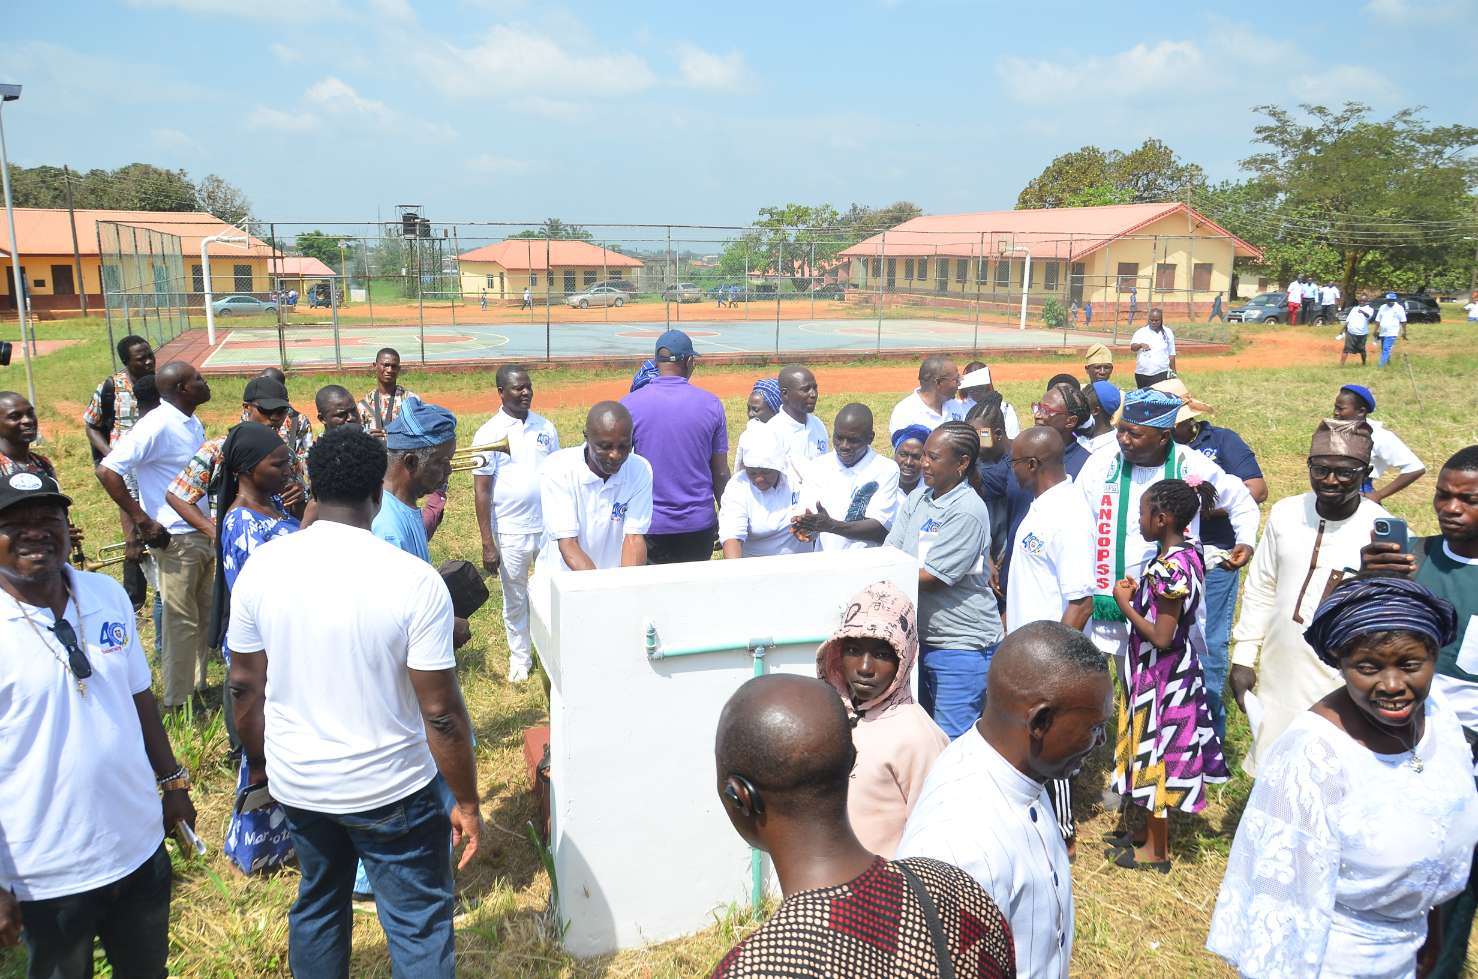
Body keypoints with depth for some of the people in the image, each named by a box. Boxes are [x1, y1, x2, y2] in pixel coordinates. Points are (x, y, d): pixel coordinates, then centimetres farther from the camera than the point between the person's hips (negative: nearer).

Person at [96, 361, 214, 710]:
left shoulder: (193, 423, 9)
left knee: (204, 615, 17)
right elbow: (107, 471, -21)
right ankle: (179, 702, 14)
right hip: (176, 539, -8)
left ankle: (197, 686, 31)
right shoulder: (158, 425, -17)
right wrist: (142, 521, -18)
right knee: (182, 622, 1)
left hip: (202, 534, 8)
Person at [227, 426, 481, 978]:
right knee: (419, 925, 12)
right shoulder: (415, 581, -22)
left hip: (295, 783, 5)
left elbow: (244, 685, 2)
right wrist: (466, 802, -6)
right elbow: (441, 713, -18)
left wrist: (258, 762, 18)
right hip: (390, 789, -5)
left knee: (317, 905, 26)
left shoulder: (262, 566, -8)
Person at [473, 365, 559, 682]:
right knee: (515, 599, 12)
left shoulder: (545, 427, 2)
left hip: (550, 527, 2)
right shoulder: (489, 434, -9)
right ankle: (520, 658, 29)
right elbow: (482, 492, -7)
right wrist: (487, 545, -10)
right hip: (511, 532, -2)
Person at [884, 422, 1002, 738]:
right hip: (920, 637, 8)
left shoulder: (967, 512, -18)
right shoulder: (917, 499, 6)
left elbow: (930, 578, -20)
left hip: (962, 644, -8)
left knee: (950, 742, 0)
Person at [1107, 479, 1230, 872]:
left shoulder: (1170, 567, -27)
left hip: (1160, 677, -9)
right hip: (1175, 672, 9)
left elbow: (1160, 636, -25)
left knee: (1155, 755, 6)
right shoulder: (1187, 550, 2)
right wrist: (1140, 592, 2)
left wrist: (1124, 603, -16)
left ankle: (1156, 851, 21)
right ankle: (1153, 834, 36)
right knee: (1158, 756, 20)